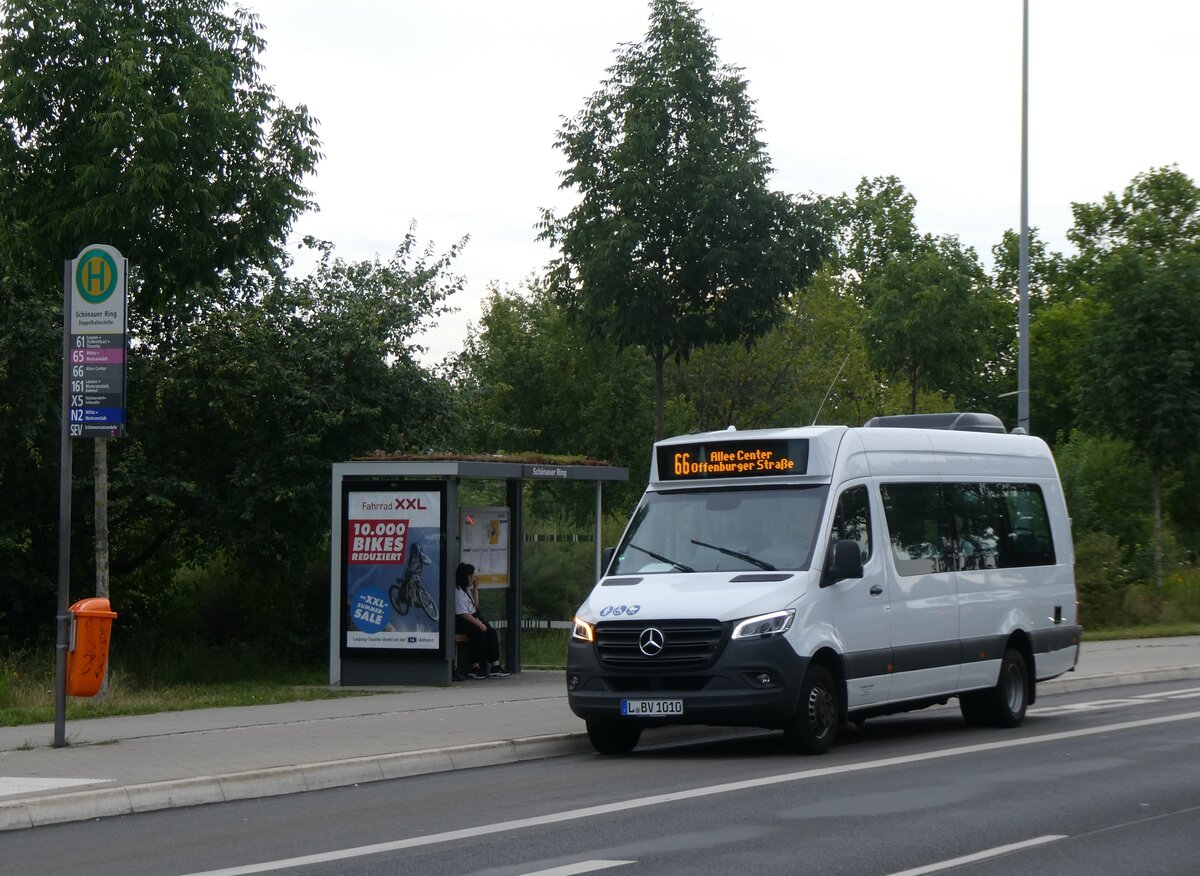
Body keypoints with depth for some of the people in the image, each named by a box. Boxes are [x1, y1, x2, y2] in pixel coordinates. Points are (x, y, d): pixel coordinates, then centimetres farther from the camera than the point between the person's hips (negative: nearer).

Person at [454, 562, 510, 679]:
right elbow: (463, 613, -20)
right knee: (478, 632, -32)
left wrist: (475, 588, 16)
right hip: (460, 622, -10)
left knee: (492, 632, -9)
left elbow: (475, 605, 25)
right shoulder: (457, 592, -15)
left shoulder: (467, 589, 18)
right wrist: (479, 624, -20)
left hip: (472, 618, 10)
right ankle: (475, 667, -28)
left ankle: (495, 666, -15)